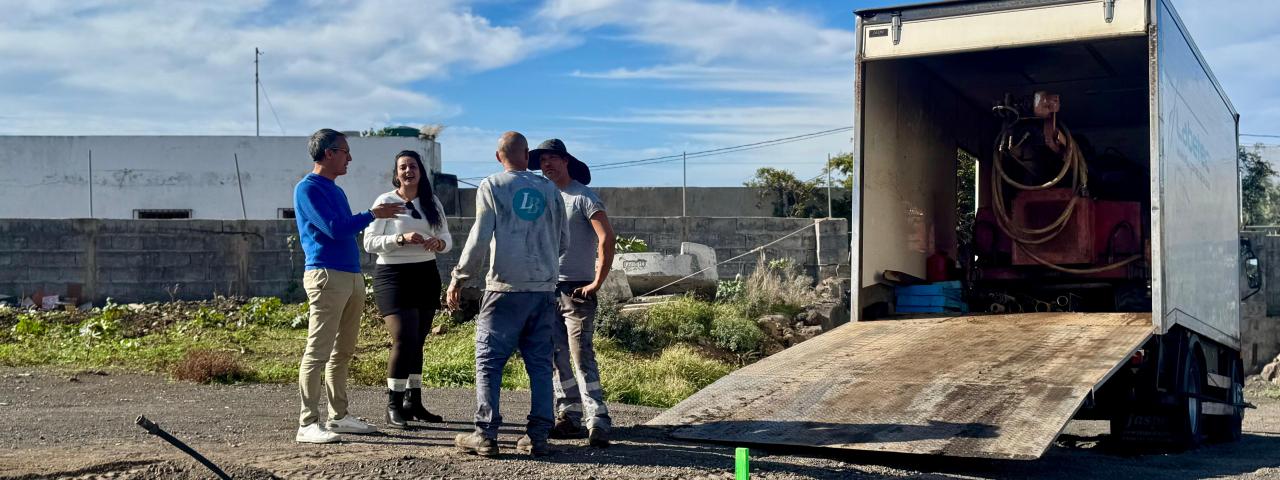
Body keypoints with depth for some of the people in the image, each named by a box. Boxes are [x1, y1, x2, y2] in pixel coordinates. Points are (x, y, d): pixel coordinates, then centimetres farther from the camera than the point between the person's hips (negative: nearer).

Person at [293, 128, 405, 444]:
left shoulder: (336, 191, 21)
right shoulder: (308, 189, -7)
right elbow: (334, 228, -16)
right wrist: (373, 214, -10)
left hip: (352, 276, 9)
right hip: (326, 276, -9)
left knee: (342, 352, 12)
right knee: (318, 352, -10)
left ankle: (338, 417, 19)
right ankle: (307, 424, -9)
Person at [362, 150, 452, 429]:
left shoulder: (432, 203, 9)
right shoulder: (385, 201, -4)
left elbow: (447, 239, 11)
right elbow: (369, 243, -9)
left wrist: (440, 243, -12)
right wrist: (401, 239, -22)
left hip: (426, 275, 5)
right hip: (393, 275, -5)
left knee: (417, 341, 10)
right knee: (404, 339, -15)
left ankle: (413, 402, 20)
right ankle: (393, 408, -8)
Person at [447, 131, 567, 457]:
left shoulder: (491, 186, 0)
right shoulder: (549, 189, 12)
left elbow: (479, 238, -6)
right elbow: (562, 242, 16)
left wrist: (459, 278, 2)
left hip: (506, 287, -4)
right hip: (544, 288, 4)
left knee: (489, 360, 2)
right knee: (540, 362, 7)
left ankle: (486, 434, -2)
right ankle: (538, 436, 4)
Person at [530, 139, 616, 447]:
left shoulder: (583, 197, -5)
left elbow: (607, 239, -14)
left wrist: (597, 283, -16)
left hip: (576, 290, -7)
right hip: (548, 289, 7)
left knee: (582, 357, -12)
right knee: (557, 358, 7)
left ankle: (598, 422, -12)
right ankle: (568, 417, 13)